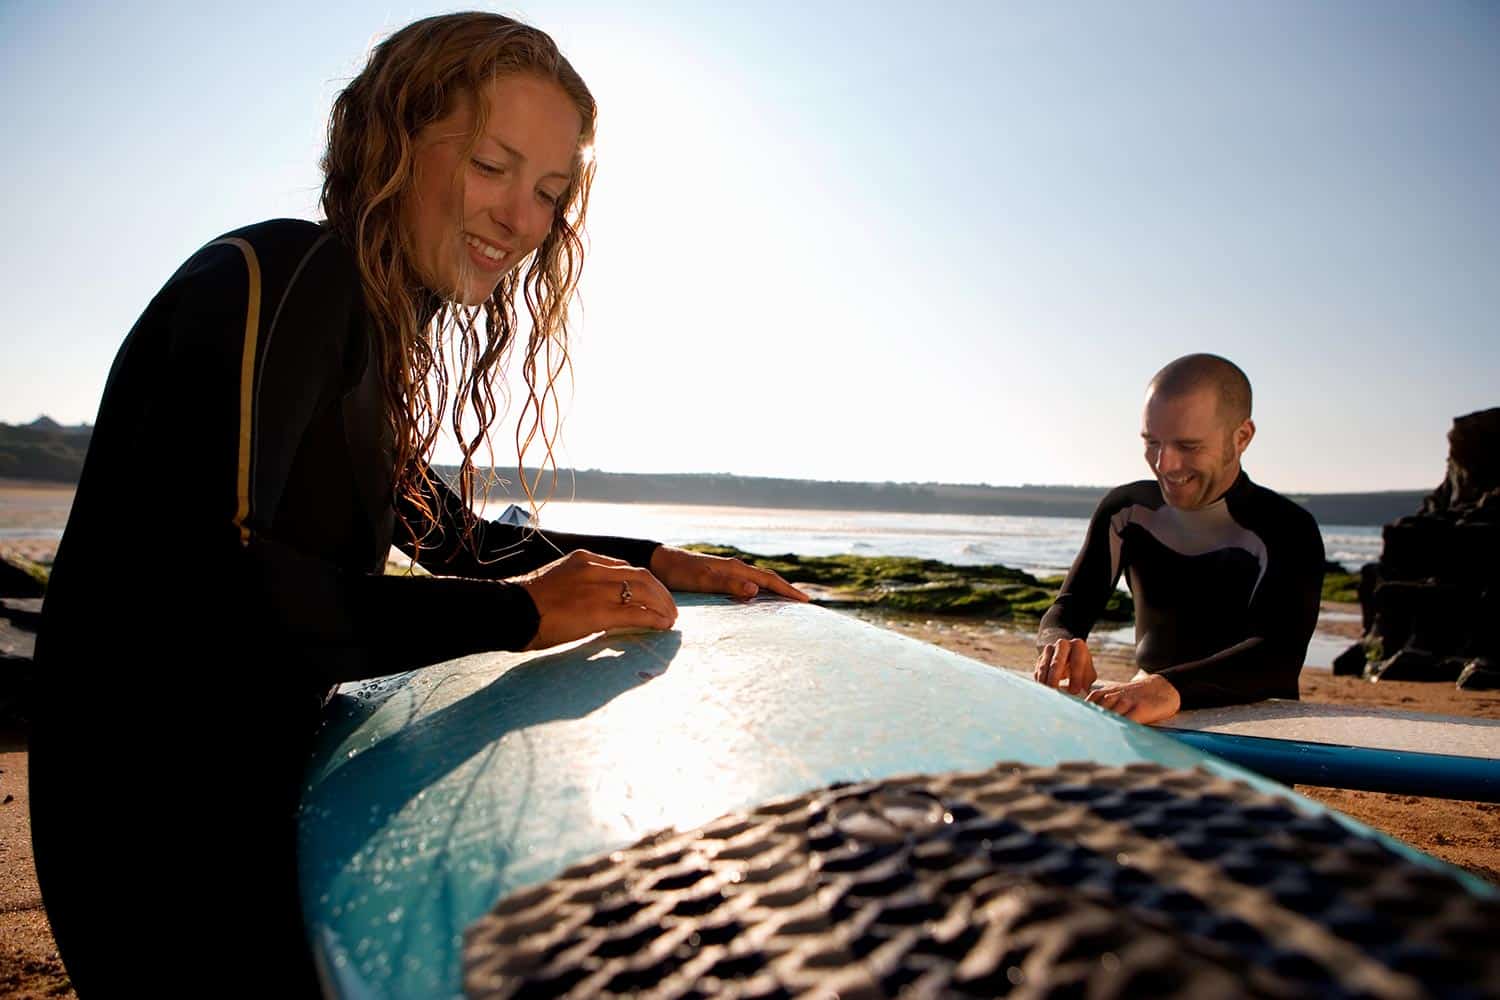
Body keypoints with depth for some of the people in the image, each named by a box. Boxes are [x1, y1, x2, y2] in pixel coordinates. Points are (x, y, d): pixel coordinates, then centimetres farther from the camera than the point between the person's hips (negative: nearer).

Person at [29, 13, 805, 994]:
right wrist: (519, 611, -27)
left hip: (255, 792, 9)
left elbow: (459, 538, 17)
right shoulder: (277, 278, -18)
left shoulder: (373, 334, 9)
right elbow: (197, 577, -31)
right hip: (156, 826, -8)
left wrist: (656, 563, 6)